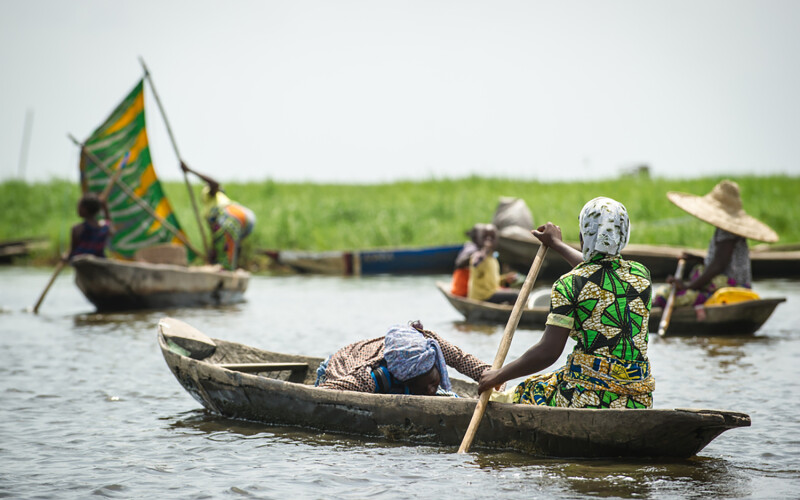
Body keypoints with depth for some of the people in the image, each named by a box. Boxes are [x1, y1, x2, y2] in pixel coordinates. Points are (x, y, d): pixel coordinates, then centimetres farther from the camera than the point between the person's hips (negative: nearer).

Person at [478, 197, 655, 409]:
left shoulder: (570, 284, -9)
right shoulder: (641, 274, 8)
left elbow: (547, 353, -14)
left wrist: (498, 376, -1)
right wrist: (558, 244, 45)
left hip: (588, 398, -6)